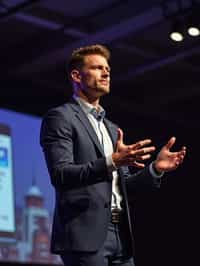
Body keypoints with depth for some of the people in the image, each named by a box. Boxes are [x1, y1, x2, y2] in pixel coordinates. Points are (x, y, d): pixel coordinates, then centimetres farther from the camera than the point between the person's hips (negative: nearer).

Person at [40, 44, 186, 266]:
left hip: (120, 234, 7)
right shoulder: (60, 117, 0)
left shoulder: (112, 129, 24)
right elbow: (60, 175, -13)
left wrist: (155, 169, 4)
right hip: (85, 234, -7)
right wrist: (111, 162, -25)